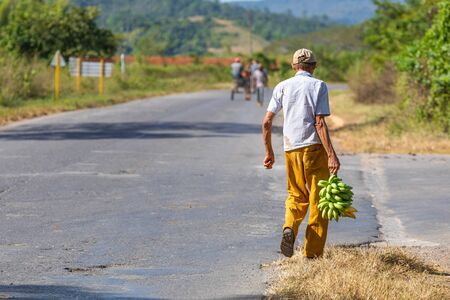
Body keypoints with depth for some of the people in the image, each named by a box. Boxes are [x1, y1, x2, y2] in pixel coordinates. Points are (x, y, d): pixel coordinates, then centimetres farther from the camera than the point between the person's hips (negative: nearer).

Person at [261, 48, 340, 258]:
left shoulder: (282, 87, 9)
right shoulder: (318, 86, -1)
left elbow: (267, 121, 5)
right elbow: (320, 123, -11)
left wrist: (269, 152, 15)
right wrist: (331, 155, -13)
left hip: (291, 148, 4)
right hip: (314, 147, -3)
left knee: (297, 196, 20)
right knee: (318, 200, 4)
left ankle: (289, 228, -9)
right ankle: (313, 252, 3)